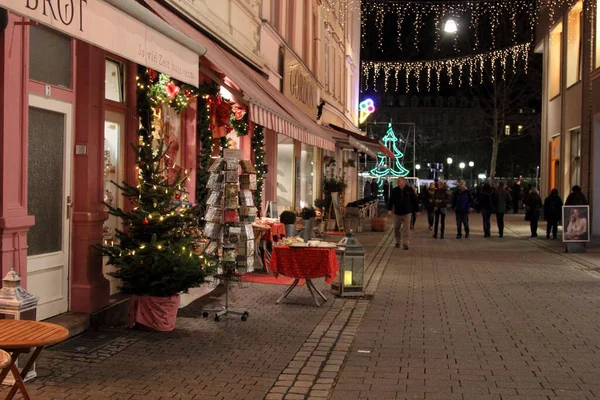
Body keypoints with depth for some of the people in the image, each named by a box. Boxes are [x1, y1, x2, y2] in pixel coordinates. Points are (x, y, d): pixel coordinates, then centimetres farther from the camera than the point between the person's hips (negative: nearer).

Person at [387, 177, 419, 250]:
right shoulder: (394, 190, -1)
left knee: (406, 229, -6)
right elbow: (391, 200, 0)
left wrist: (417, 210, 5)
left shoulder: (410, 190, -4)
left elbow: (415, 201, 3)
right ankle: (397, 241, 29)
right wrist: (389, 209, -12)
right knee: (396, 228, 11)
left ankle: (405, 243, -2)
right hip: (397, 213, 2)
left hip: (407, 213, -2)